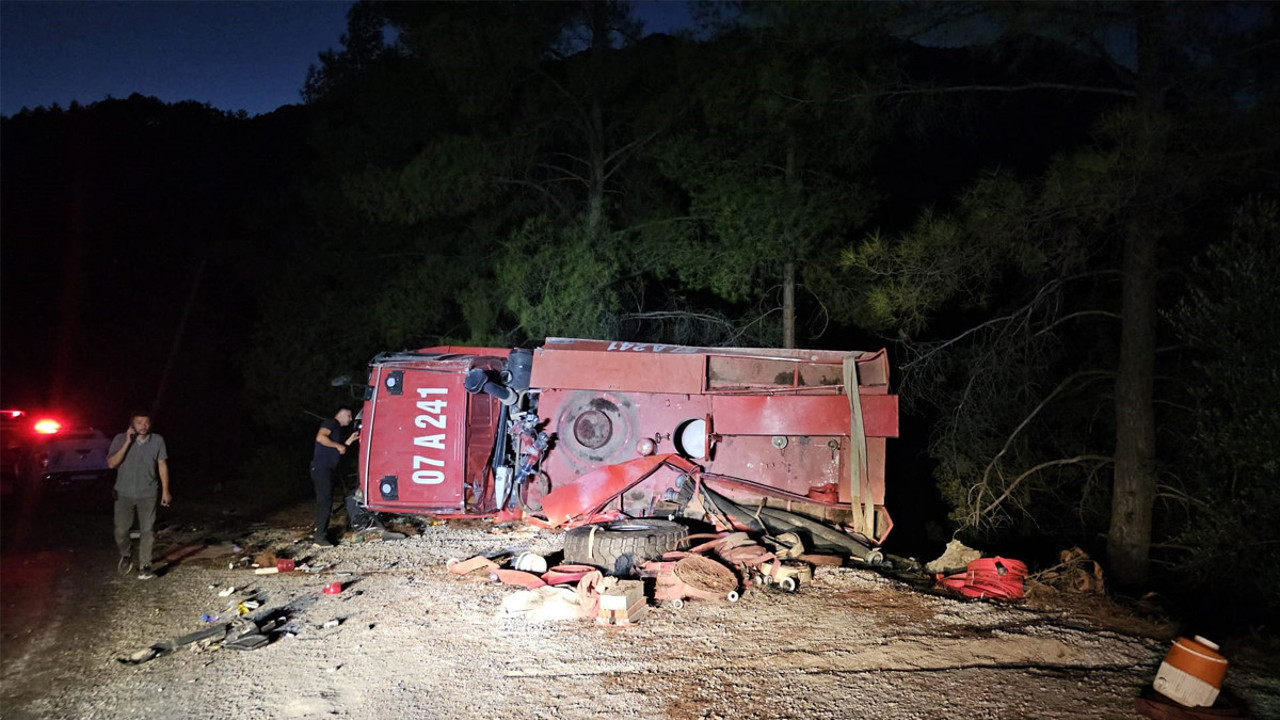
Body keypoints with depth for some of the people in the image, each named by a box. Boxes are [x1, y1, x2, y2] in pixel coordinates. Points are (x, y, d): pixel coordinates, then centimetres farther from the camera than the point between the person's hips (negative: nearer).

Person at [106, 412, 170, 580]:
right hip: (124, 494, 0)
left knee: (148, 531, -2)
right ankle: (125, 557, 30)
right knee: (120, 530, 2)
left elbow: (162, 465, 3)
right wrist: (127, 443, -23)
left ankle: (144, 566, 7)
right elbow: (111, 463, -16)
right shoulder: (120, 439, -7)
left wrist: (165, 491, 2)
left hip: (147, 494, 0)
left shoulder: (157, 441, -4)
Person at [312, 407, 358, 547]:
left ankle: (321, 531, 24)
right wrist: (338, 445, -15)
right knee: (325, 501, -13)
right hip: (321, 468, -10)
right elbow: (320, 437, -23)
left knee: (324, 501, 15)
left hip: (326, 469, 10)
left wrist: (349, 441, 14)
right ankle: (320, 538, -14)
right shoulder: (331, 423, -5)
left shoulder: (339, 429, 23)